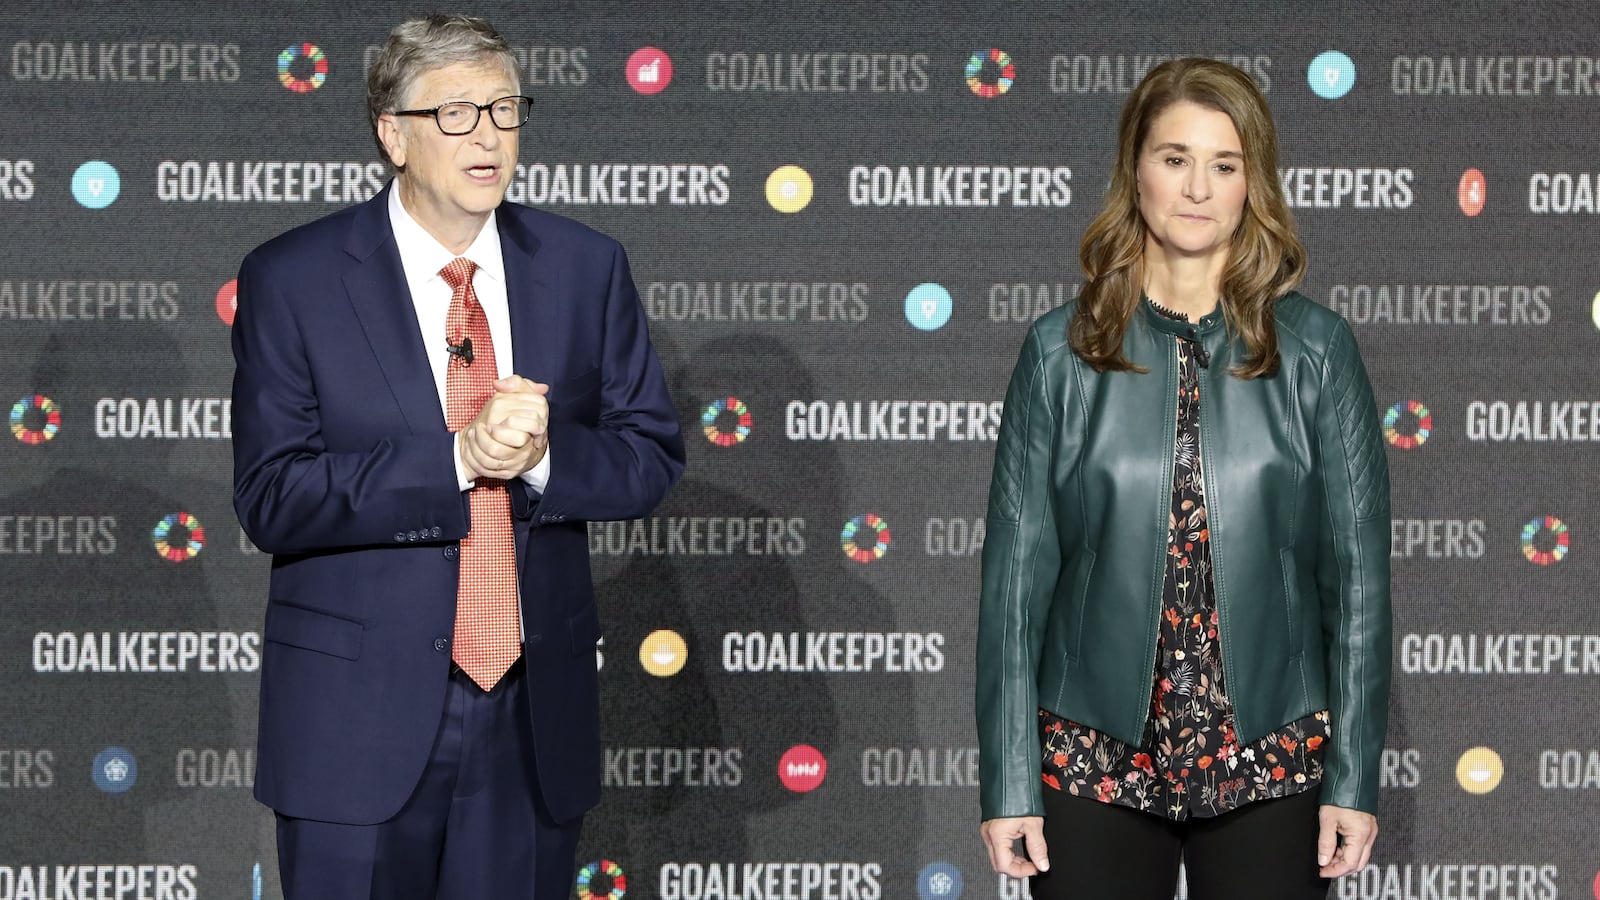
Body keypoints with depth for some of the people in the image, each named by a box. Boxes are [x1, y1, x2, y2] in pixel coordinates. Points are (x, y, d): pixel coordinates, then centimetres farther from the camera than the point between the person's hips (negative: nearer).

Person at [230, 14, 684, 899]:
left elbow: (651, 457, 5)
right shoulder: (291, 279, -5)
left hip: (534, 720, 3)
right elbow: (271, 499, -12)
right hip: (360, 718, -3)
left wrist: (543, 453, -16)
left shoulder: (586, 268, 6)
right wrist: (459, 458, -23)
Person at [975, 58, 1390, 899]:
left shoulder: (1314, 349, 1)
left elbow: (1356, 568, 1)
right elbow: (1017, 568, 1)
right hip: (1096, 763, 0)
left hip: (1270, 765, 0)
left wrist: (1355, 777, -3)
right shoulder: (1061, 352, 2)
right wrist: (1007, 783, -2)